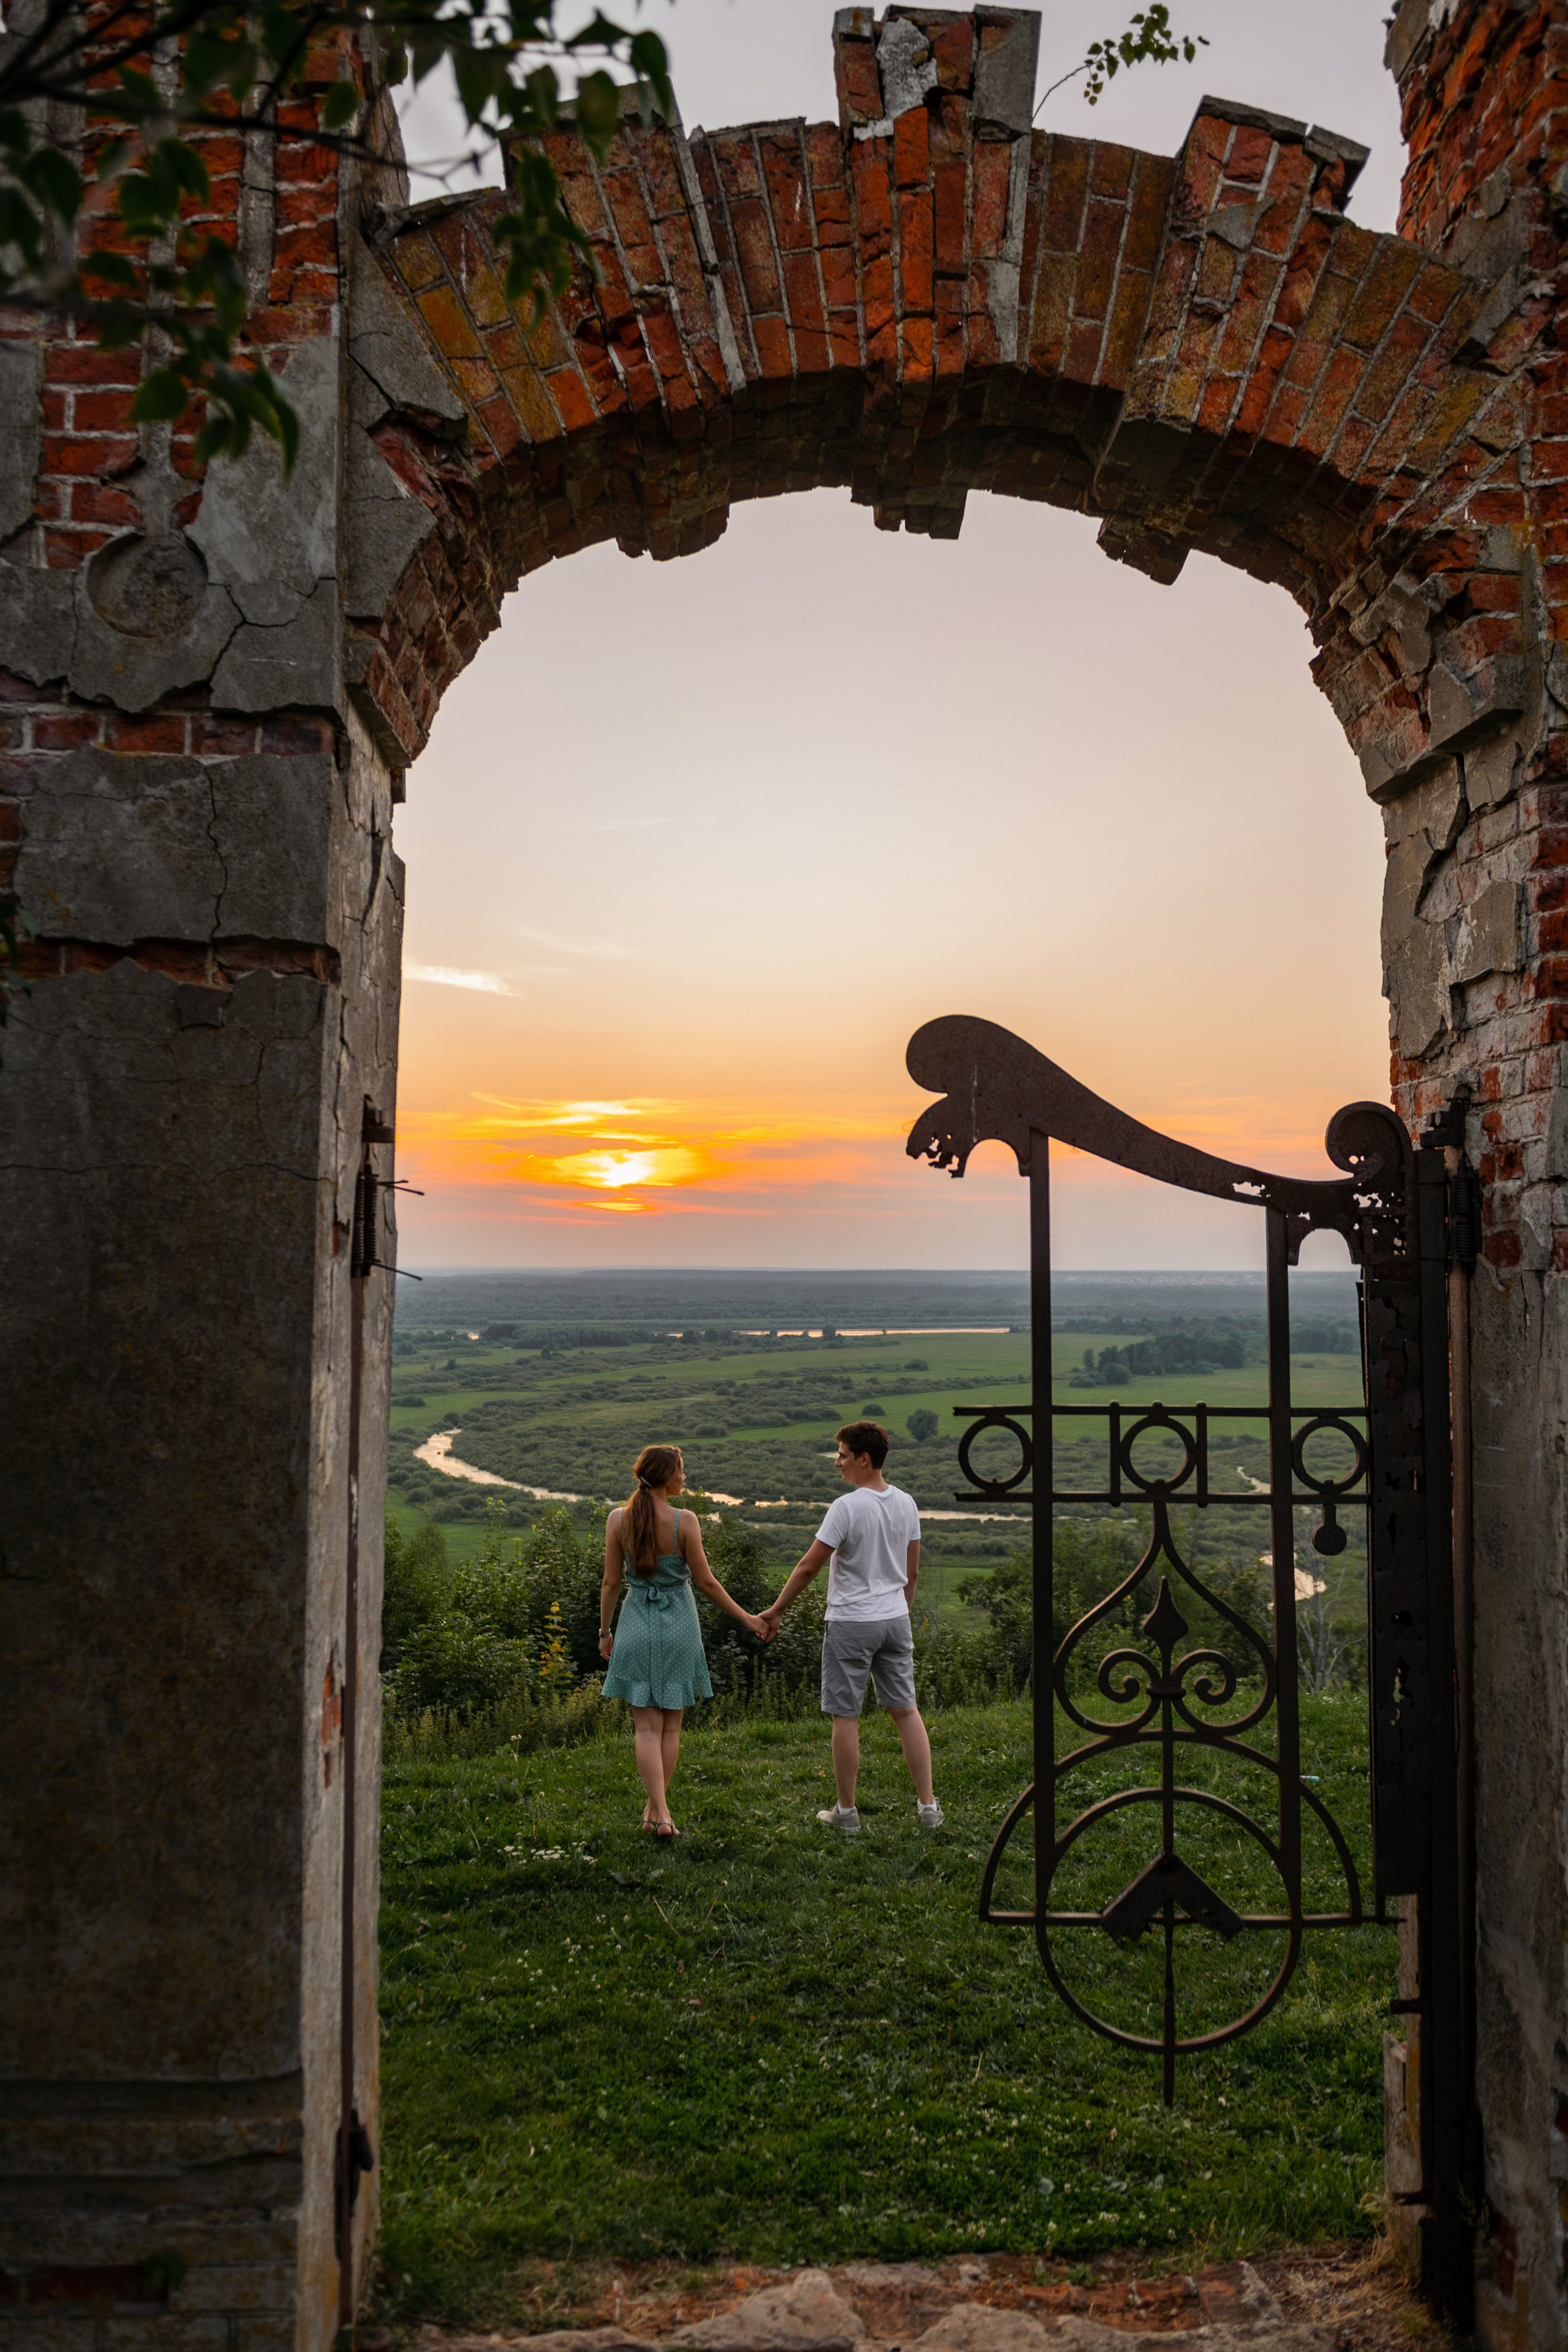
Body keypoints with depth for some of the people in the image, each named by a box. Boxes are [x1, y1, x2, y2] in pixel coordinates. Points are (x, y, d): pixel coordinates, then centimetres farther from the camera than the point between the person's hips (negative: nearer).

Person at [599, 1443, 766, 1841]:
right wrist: (747, 1618, 3)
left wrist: (605, 1631, 11)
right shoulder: (685, 1521, -13)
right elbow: (705, 1582, -7)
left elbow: (612, 1582, -2)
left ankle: (661, 1815, -8)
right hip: (678, 1625, -1)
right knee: (671, 1726, 13)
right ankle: (655, 1808, 21)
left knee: (648, 1727, 3)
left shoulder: (618, 1520, -6)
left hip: (636, 1625, 1)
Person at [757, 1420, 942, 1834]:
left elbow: (809, 1566, -14)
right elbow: (912, 1573, 11)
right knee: (906, 1710, 12)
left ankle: (846, 1811, 14)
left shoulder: (847, 1507, -17)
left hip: (850, 1623, -6)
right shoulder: (906, 1504, 3)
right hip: (895, 1619, 6)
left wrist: (776, 1610, -3)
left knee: (846, 1716, 5)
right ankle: (928, 1807, 13)